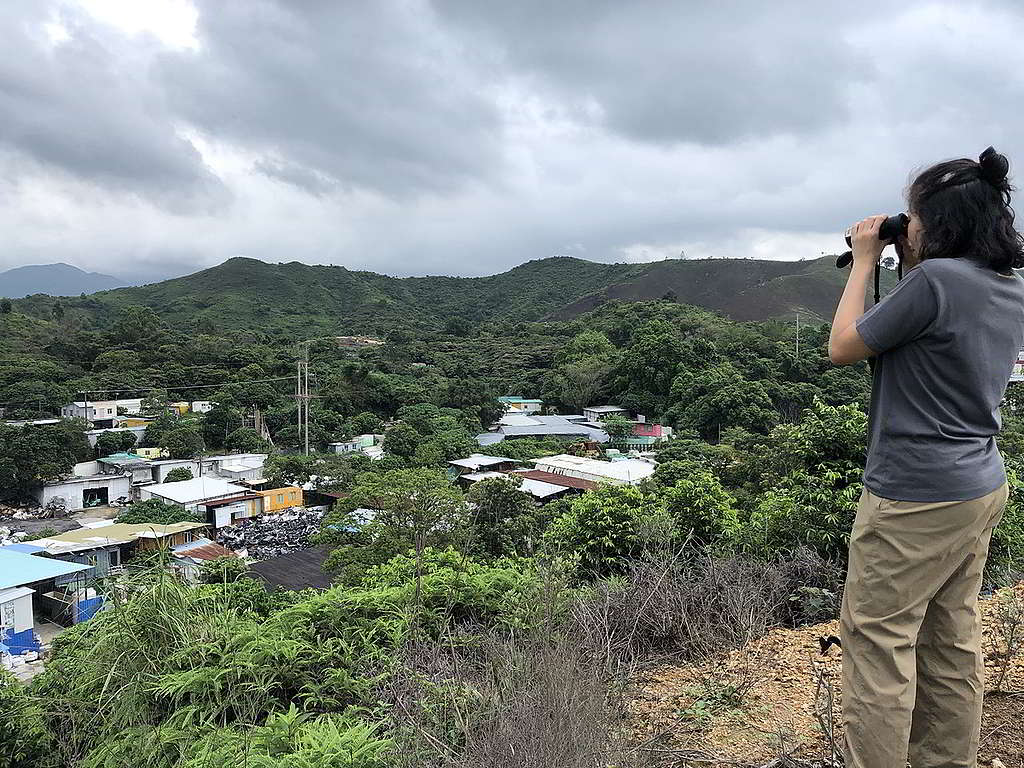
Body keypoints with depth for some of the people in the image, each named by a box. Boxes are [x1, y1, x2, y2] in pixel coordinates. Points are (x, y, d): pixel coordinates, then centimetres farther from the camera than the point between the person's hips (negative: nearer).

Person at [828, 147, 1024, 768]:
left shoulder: (936, 279, -20)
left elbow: (843, 347, -11)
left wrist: (865, 261, -3)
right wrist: (910, 267, 12)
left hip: (916, 495, -9)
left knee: (877, 636, 1)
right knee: (953, 634, 18)